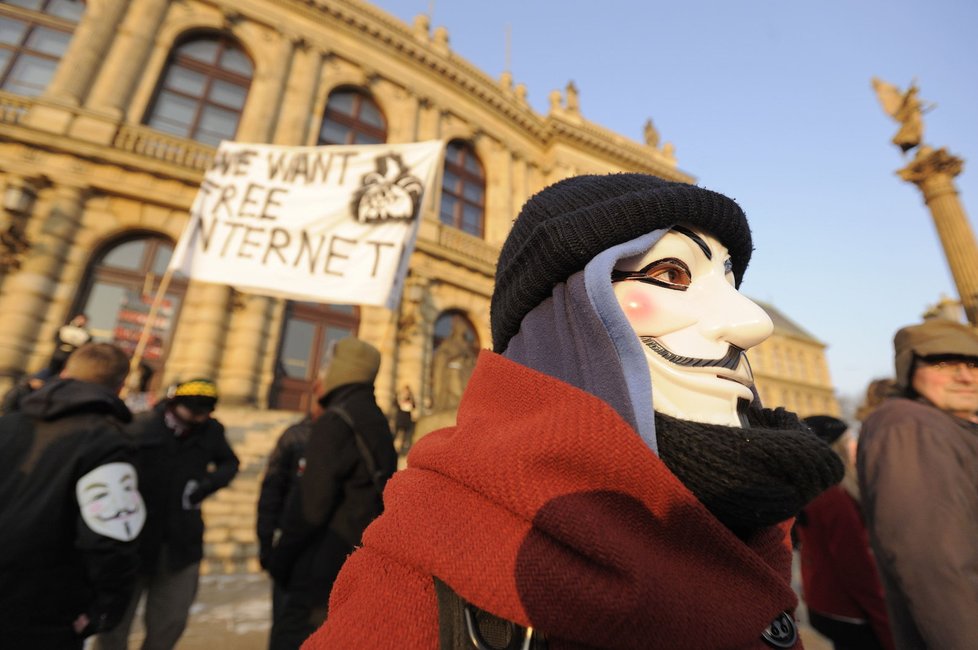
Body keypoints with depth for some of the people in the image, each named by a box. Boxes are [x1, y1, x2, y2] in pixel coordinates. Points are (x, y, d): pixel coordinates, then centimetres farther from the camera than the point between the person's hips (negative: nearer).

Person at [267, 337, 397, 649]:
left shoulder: (336, 421, -17)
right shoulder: (376, 420, 10)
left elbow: (311, 505, -20)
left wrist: (281, 557, -4)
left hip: (326, 566, -9)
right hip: (362, 562, 9)